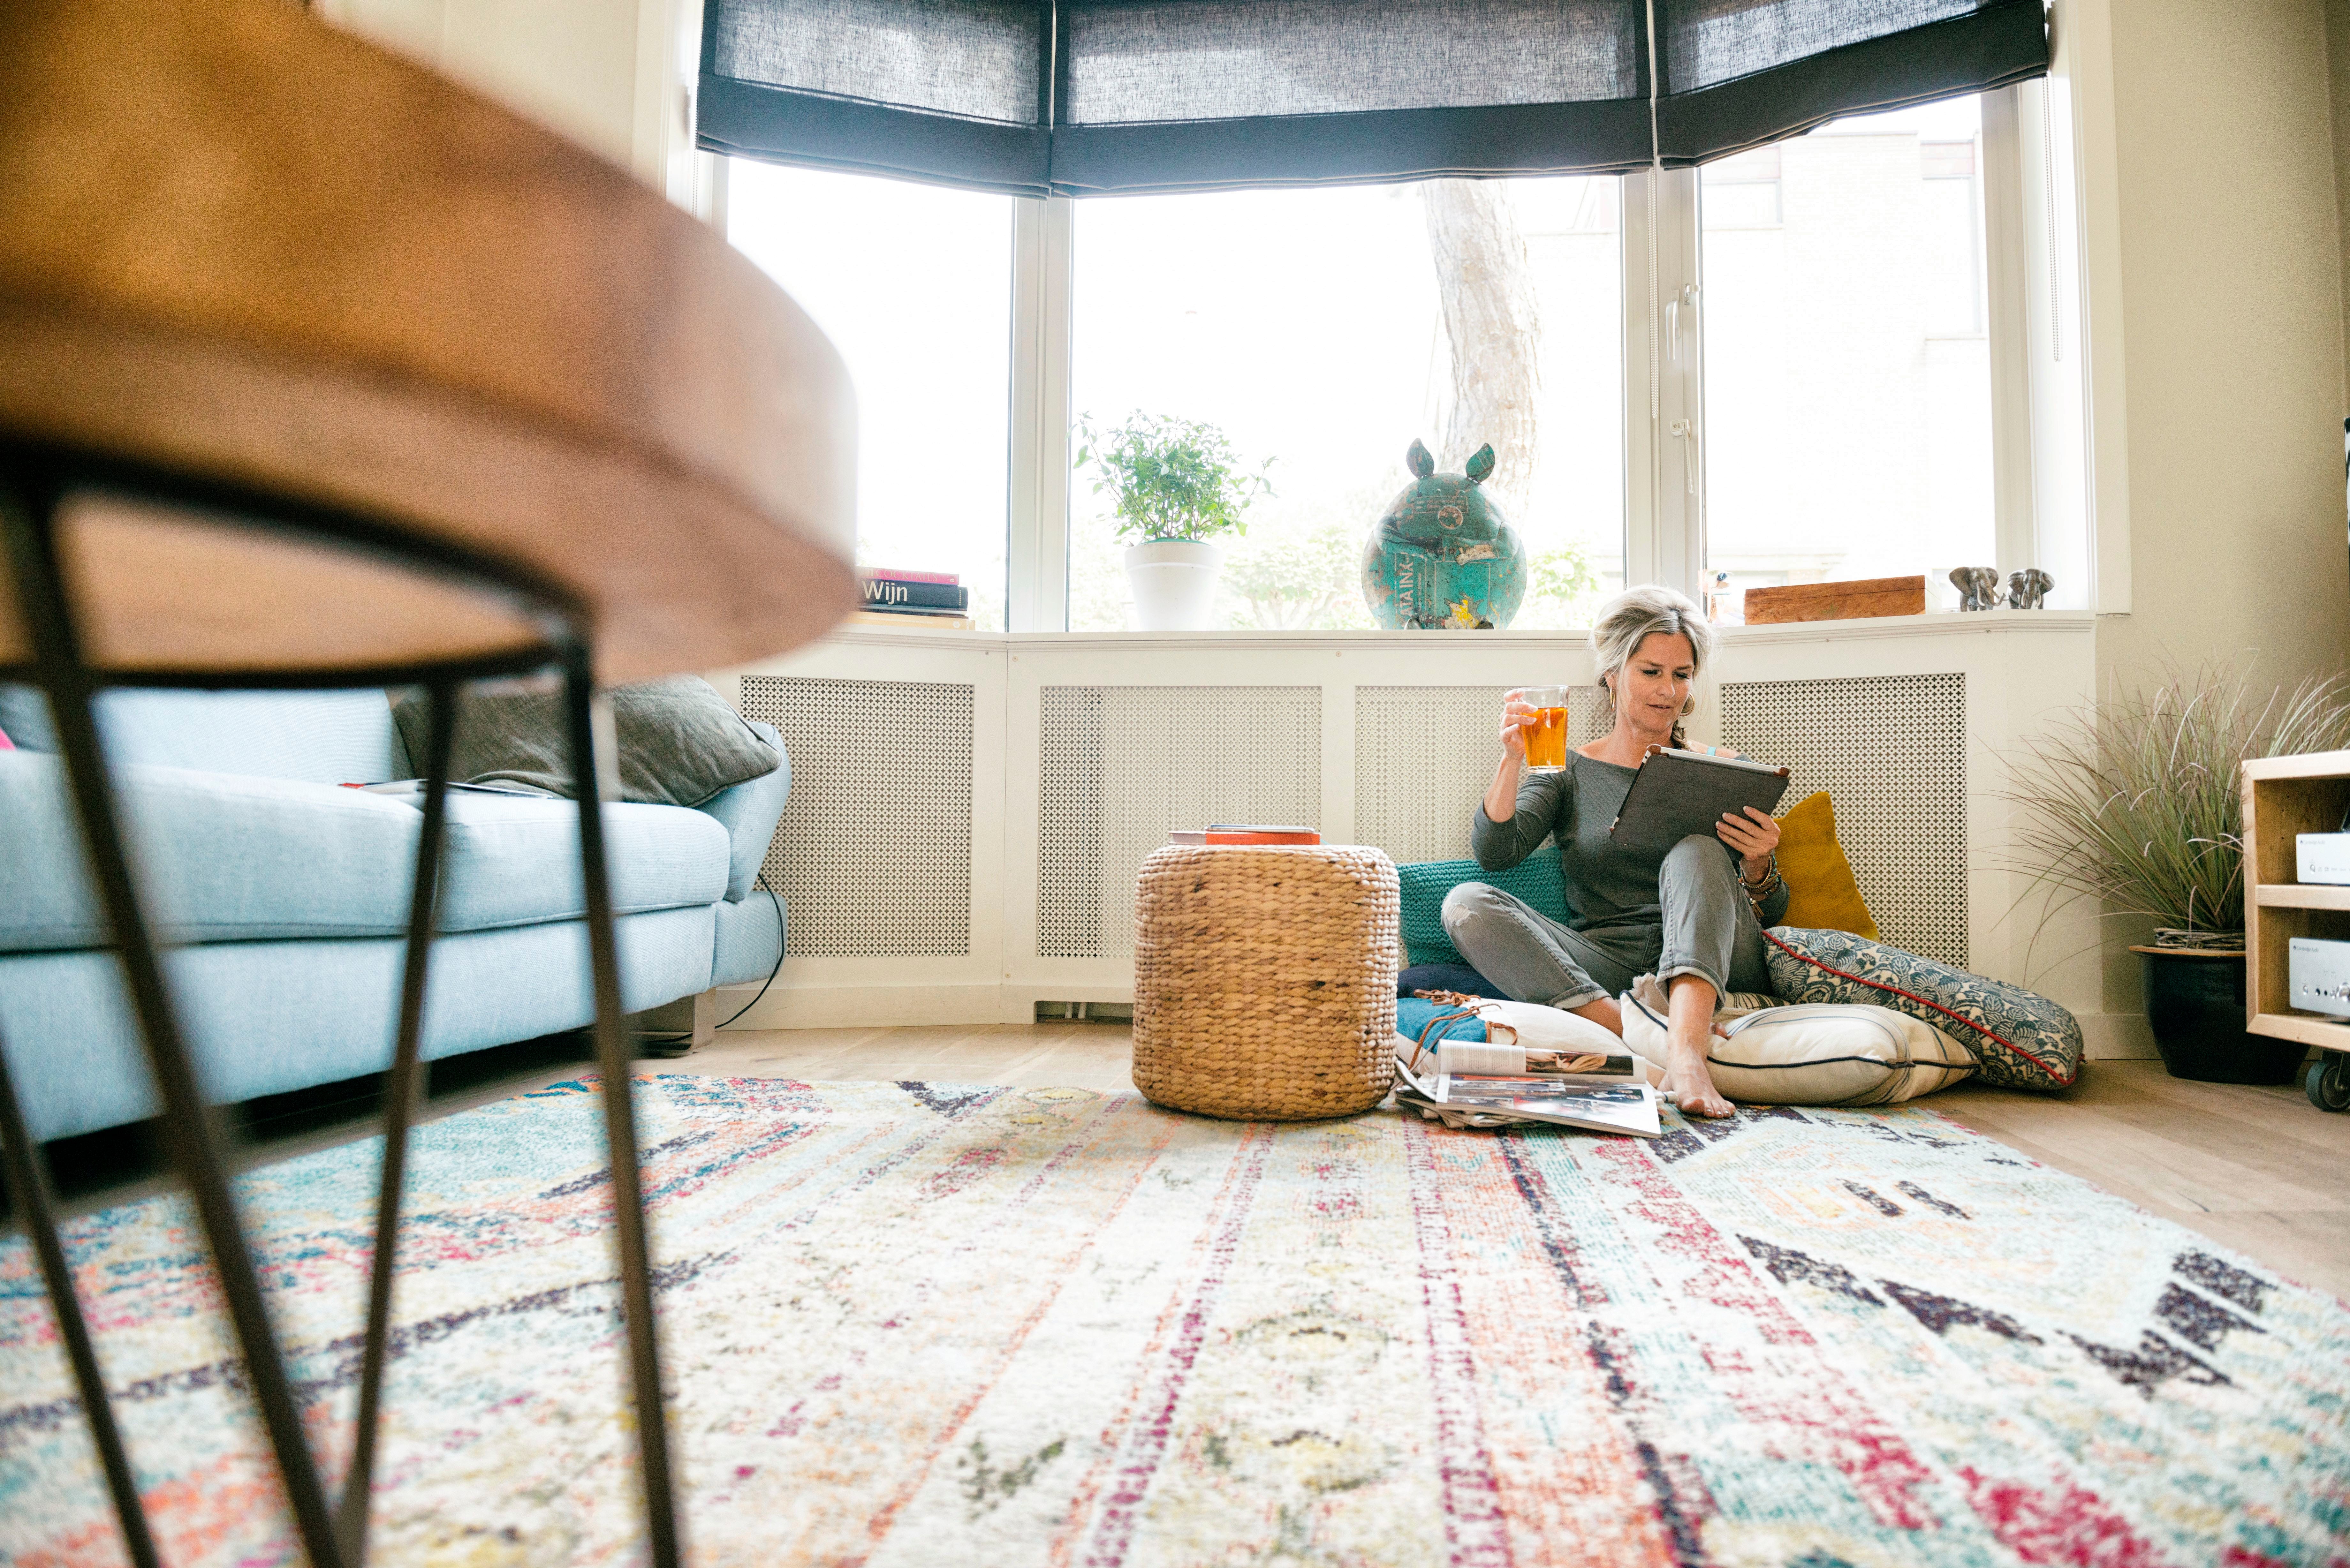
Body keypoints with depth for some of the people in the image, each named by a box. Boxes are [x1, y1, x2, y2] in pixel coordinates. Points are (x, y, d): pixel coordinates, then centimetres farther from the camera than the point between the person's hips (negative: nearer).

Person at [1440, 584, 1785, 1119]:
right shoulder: (1569, 773, 15)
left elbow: (1770, 915, 13)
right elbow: (1494, 854, -2)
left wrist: (1759, 867, -10)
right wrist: (1512, 761, -16)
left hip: (1713, 964, 0)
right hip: (1604, 969, 0)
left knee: (1698, 853, -27)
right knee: (1465, 904, -21)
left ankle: (1687, 1053, -45)